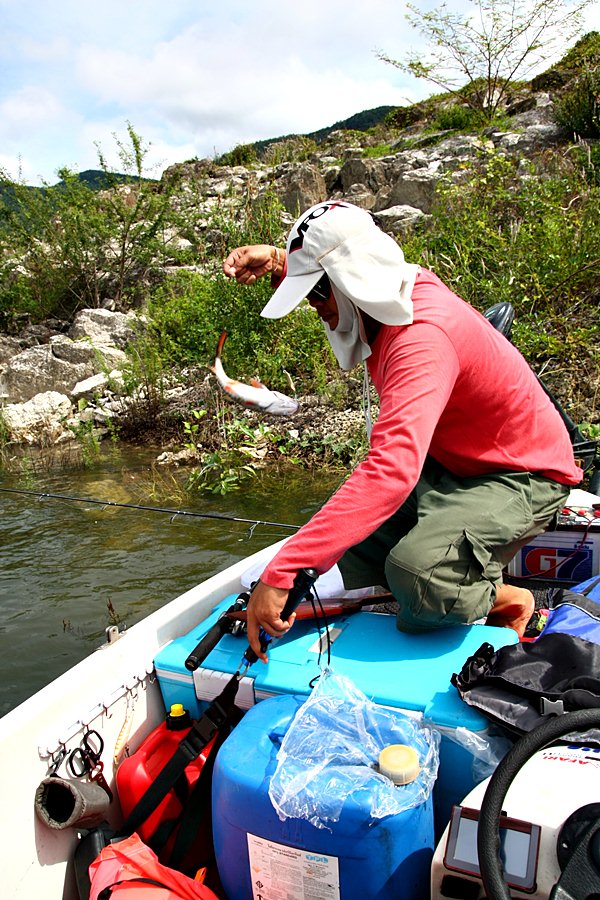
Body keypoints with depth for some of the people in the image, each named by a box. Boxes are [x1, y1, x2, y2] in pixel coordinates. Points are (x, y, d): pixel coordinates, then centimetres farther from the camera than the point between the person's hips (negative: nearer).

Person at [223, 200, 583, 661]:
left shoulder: (422, 336, -34)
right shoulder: (402, 285, -5)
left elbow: (391, 472, -48)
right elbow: (316, 270, 21)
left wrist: (280, 572, -49)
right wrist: (275, 260, -2)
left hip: (522, 477, -9)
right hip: (451, 463, 9)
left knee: (418, 574, -33)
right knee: (353, 547, -4)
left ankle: (506, 601, -1)